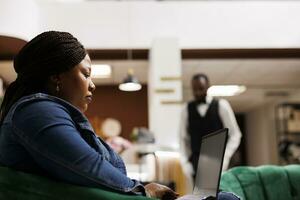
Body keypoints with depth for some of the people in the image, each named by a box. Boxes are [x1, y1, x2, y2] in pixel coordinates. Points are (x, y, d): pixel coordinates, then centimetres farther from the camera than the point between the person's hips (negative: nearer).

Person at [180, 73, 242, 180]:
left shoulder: (221, 105, 4)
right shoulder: (187, 109, 9)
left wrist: (225, 157, -7)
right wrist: (186, 163, 0)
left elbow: (235, 135, 4)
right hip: (196, 164, 2)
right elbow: (183, 138, 12)